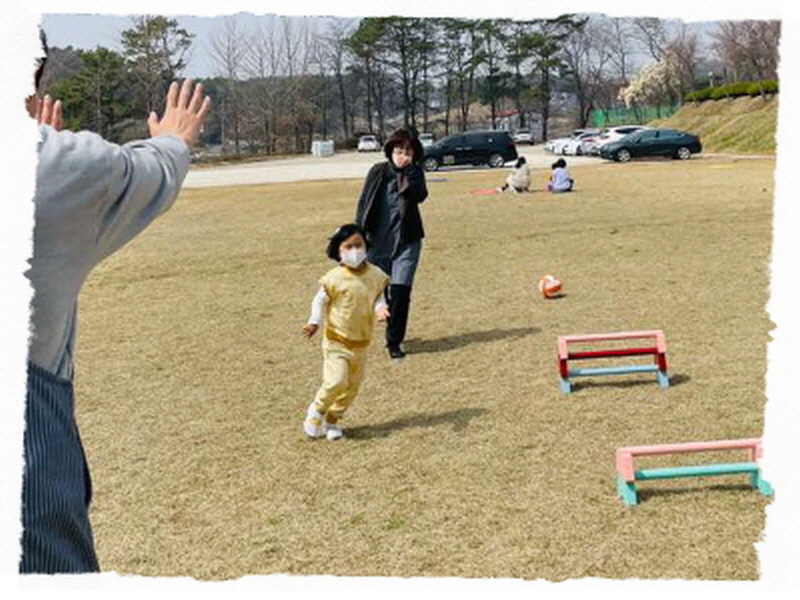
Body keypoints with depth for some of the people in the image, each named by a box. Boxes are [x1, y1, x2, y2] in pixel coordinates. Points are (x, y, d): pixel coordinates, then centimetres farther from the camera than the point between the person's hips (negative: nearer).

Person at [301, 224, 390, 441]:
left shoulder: (375, 275, -4)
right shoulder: (334, 278, -13)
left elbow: (378, 297, 6)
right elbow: (320, 300, -2)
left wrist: (380, 309, -16)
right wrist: (314, 322, -17)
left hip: (361, 343, 4)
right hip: (336, 340, -4)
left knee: (352, 386, 11)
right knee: (336, 382, -16)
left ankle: (332, 419, 31)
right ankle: (316, 410, 13)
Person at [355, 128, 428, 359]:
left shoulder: (415, 173, 1)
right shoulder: (378, 171, -1)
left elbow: (420, 195, -18)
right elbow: (364, 203, 2)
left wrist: (408, 171, -20)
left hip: (406, 241, 0)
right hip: (377, 242, 0)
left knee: (400, 292, -6)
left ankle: (394, 342, 5)